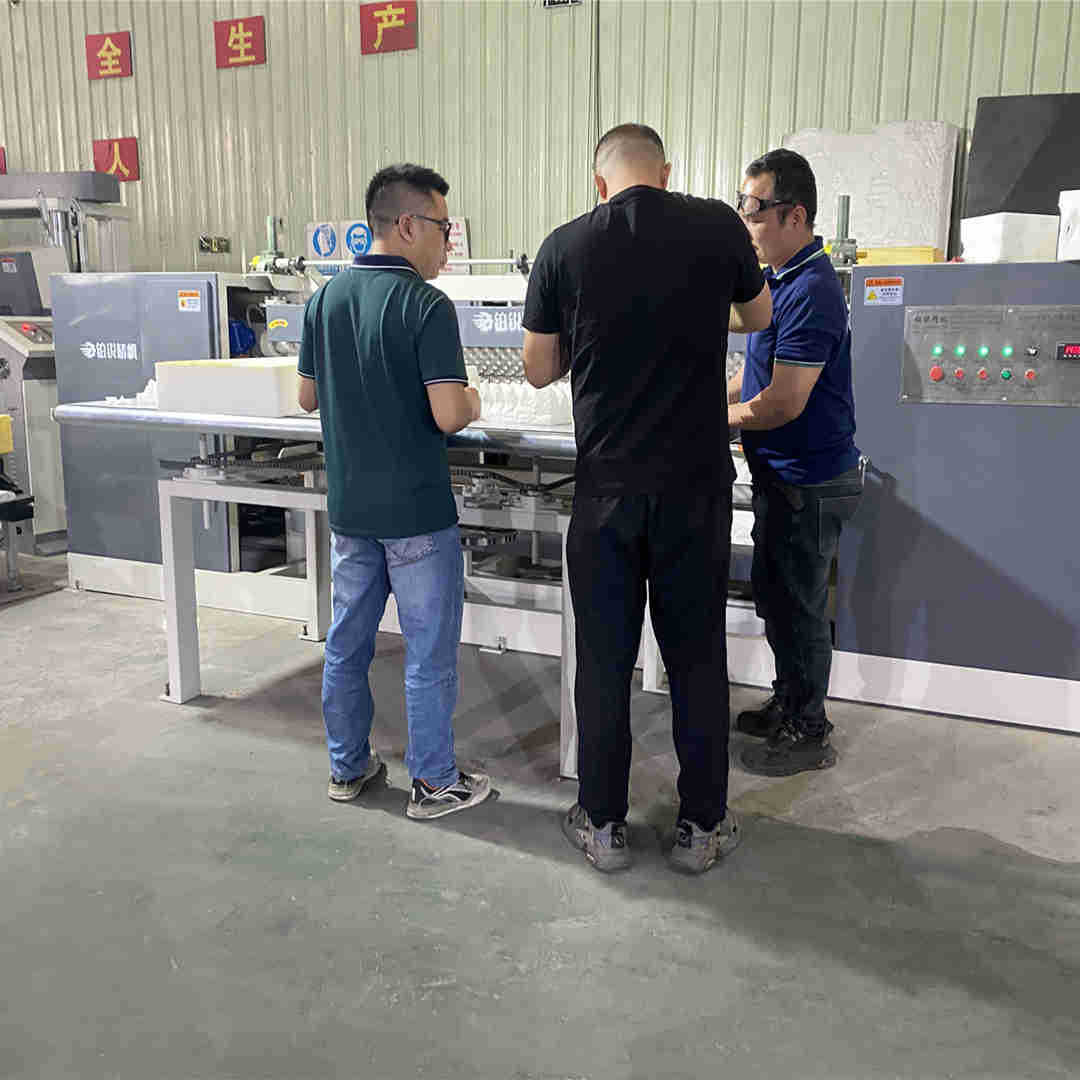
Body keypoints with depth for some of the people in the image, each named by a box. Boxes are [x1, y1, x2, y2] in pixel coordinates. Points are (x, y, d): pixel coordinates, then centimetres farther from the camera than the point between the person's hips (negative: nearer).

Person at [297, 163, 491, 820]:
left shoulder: (326, 298, 4)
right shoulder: (426, 306, -16)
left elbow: (308, 396, 12)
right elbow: (449, 416, -22)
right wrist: (472, 402, -1)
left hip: (349, 504, 7)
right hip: (417, 511, -6)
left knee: (348, 642, 17)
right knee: (430, 650, 6)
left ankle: (348, 766, 30)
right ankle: (434, 783, 18)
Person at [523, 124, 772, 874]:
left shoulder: (565, 247, -3)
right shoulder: (718, 228, -3)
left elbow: (539, 370, 6)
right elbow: (760, 318, 16)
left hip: (607, 488, 0)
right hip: (696, 485, 0)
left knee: (604, 659, 10)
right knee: (698, 659, 11)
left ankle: (603, 824, 22)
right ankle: (702, 826, 23)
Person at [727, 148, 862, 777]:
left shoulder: (810, 292, -22)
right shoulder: (785, 280, 10)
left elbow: (782, 403, -25)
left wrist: (716, 418, -10)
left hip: (809, 482, -10)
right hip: (785, 475, 10)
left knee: (799, 606, 3)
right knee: (773, 593, 20)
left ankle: (808, 734, 19)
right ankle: (788, 703, 37)